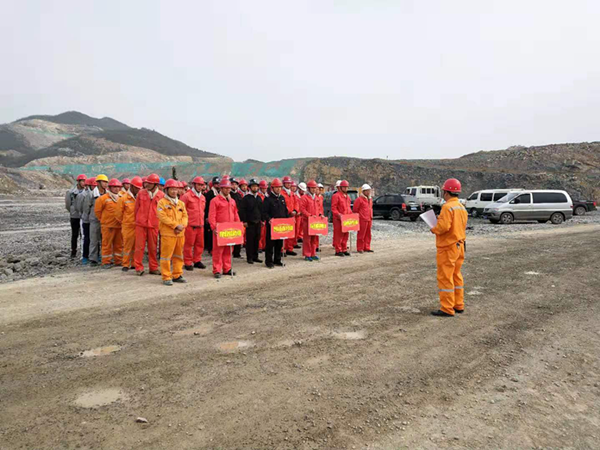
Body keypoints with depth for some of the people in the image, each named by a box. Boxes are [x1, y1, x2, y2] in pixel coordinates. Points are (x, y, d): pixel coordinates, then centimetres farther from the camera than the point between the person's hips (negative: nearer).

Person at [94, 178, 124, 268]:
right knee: (107, 244, 1)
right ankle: (106, 262, 9)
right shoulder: (104, 198, -5)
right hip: (108, 226, -5)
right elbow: (97, 210, 0)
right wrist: (103, 220, 5)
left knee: (119, 244, 11)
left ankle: (118, 260, 21)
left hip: (119, 225, 5)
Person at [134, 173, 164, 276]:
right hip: (140, 224, 0)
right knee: (139, 246, 1)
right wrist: (138, 219, 13)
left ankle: (153, 268, 18)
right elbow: (136, 208, 11)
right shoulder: (141, 193, 2)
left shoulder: (161, 195, -1)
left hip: (154, 225, 0)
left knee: (153, 247, 8)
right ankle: (139, 268, 10)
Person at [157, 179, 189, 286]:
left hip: (180, 233, 6)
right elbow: (162, 217, -13)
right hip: (168, 233, -6)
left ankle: (177, 275, 23)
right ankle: (166, 277, 4)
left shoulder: (181, 203, 15)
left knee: (178, 255, 13)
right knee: (166, 256, -3)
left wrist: (182, 225, -9)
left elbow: (185, 216, 11)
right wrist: (175, 225, -17)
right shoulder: (162, 202, -3)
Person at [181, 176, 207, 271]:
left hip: (200, 225, 6)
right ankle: (188, 263, 10)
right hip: (190, 225, -6)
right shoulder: (187, 196, -7)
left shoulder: (203, 197, 14)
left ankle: (197, 261, 23)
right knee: (189, 245, 0)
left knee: (200, 244, 10)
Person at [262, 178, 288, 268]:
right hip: (271, 225, -6)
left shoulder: (282, 198, 13)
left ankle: (277, 260, 23)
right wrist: (269, 219, -27)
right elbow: (264, 212, -12)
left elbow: (285, 211, 19)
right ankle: (269, 261, 9)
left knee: (280, 243, 11)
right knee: (270, 243, 0)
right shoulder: (268, 199, -7)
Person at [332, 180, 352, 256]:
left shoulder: (348, 197, 17)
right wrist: (339, 215, -23)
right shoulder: (336, 196, -8)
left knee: (345, 235, 11)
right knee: (338, 235, -4)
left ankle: (344, 249, 19)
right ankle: (338, 251, 2)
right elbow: (333, 208, -13)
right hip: (338, 219, -8)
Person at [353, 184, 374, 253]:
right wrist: (357, 219, -6)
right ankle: (359, 248, 3)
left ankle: (366, 248, 19)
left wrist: (371, 218, 18)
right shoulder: (359, 199, -8)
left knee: (368, 235, 10)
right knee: (361, 234, -3)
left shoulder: (370, 199, 16)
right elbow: (355, 210, -8)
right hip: (362, 220, -7)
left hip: (369, 220, 7)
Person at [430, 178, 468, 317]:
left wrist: (434, 229, -7)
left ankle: (447, 309, 0)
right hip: (459, 245, 9)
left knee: (445, 277, -3)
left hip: (448, 247, -9)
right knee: (456, 276, 17)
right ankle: (458, 305, 24)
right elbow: (462, 227, 13)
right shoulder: (462, 207, 12)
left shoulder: (447, 207, -17)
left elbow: (443, 226, -27)